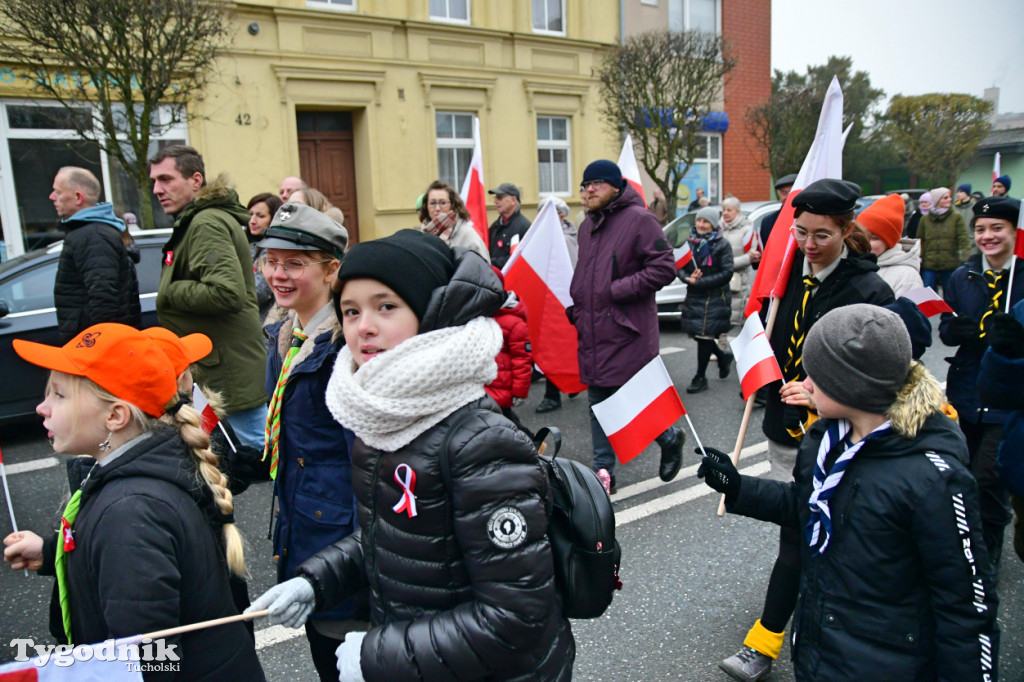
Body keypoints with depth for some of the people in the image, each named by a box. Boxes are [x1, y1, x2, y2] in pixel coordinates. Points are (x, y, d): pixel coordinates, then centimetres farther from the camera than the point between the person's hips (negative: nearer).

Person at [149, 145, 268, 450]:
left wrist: (170, 292, -16)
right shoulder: (193, 222, 19)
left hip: (231, 372, -11)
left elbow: (227, 293, -29)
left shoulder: (207, 224, -16)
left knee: (258, 450, -2)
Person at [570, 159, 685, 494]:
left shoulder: (639, 219, -8)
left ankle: (670, 437, 29)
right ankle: (604, 473, 20)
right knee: (599, 405, 10)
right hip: (593, 332, 8)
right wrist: (573, 309, 13)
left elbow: (664, 268, -15)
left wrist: (617, 290, -17)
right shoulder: (587, 226, 16)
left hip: (629, 332, -7)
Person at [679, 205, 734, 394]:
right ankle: (723, 357, 37)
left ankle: (700, 378, 8)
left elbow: (727, 273, -12)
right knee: (697, 334, 9)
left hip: (715, 298, -5)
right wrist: (688, 278, -14)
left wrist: (699, 282, -17)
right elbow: (681, 267, 9)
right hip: (694, 297, 6)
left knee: (705, 335, -5)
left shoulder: (722, 244, -7)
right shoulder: (691, 242, 9)